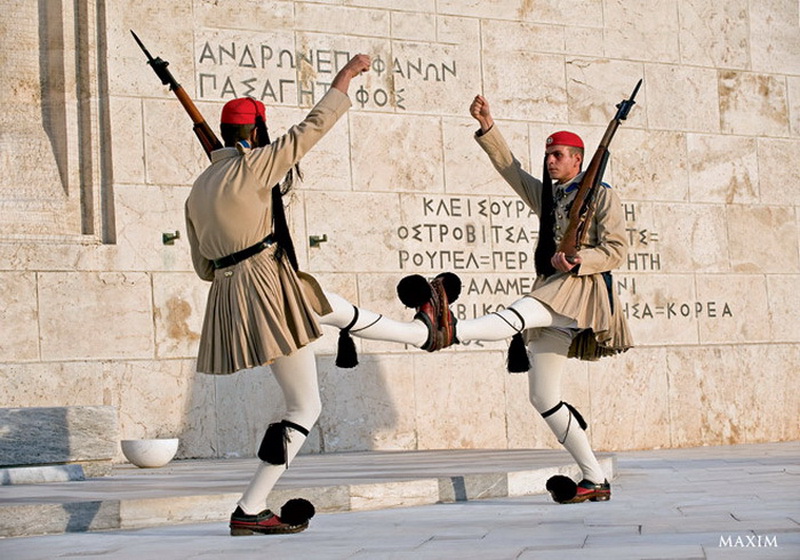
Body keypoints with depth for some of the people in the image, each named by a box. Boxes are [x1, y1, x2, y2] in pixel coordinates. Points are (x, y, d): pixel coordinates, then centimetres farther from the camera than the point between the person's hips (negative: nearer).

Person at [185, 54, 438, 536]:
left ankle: (422, 333, 51)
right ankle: (250, 511, 5)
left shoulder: (198, 191, 12)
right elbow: (311, 129, -8)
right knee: (305, 407, 2)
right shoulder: (250, 166, -11)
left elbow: (203, 266, 16)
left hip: (229, 291, 9)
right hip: (269, 290, -9)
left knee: (342, 311, 29)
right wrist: (346, 76, 3)